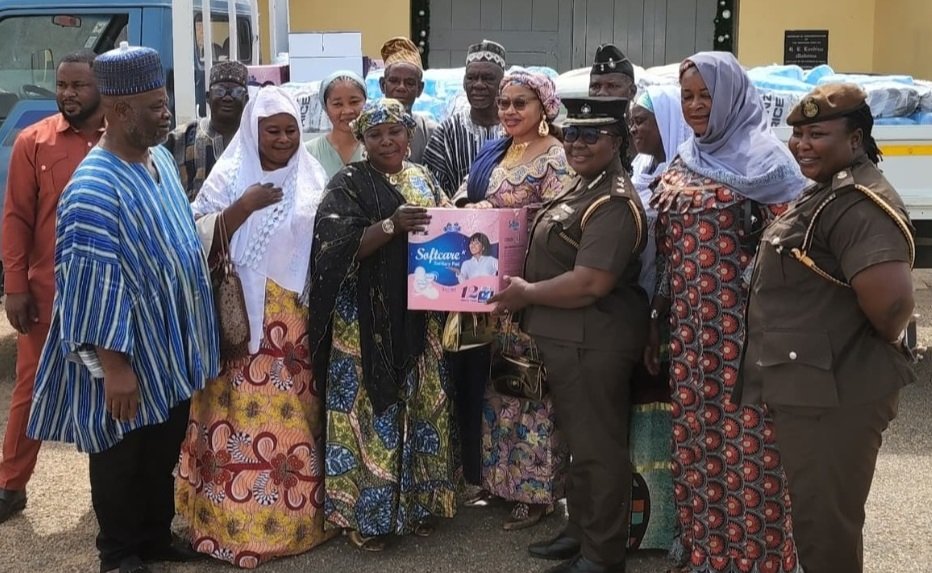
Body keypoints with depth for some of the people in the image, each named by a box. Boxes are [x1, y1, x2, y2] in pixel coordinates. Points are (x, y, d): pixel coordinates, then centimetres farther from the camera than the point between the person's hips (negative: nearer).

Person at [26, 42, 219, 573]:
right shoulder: (95, 189, -25)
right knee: (123, 458, 10)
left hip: (171, 345, 8)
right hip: (128, 352, -8)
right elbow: (95, 287, -25)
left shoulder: (161, 158, 2)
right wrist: (115, 366, -24)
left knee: (165, 450, 21)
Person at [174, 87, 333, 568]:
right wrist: (244, 207, -20)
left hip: (297, 317, 3)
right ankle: (236, 521, 6)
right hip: (241, 314, -3)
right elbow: (199, 240, -8)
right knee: (242, 415, -3)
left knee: (294, 416, 7)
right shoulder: (230, 176, -2)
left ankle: (296, 515, 19)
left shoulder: (311, 178, 8)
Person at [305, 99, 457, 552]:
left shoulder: (422, 180, 12)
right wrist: (391, 225, -29)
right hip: (366, 321, -5)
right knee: (369, 406, -3)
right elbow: (340, 248, -16)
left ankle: (415, 500, 24)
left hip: (416, 318, 6)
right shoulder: (349, 185, -6)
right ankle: (364, 511, 7)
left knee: (420, 404, 11)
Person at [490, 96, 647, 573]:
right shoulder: (580, 188, 12)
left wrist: (526, 293, -16)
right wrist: (524, 289, 7)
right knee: (578, 441, 21)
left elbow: (590, 283, -28)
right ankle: (580, 532, 36)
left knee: (597, 447, 2)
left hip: (593, 344, -10)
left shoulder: (614, 204, -20)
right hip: (568, 339, 10)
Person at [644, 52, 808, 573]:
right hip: (691, 326, 6)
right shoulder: (681, 164, 13)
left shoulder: (765, 160, -6)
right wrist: (655, 322, 14)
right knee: (695, 441, 11)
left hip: (746, 327, -6)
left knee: (747, 445, -3)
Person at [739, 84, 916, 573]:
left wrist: (881, 345, -16)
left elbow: (891, 302, -33)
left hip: (833, 395, -10)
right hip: (808, 387, 10)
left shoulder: (858, 203, -22)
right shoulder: (824, 194, 13)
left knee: (826, 525, 3)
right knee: (814, 514, 22)